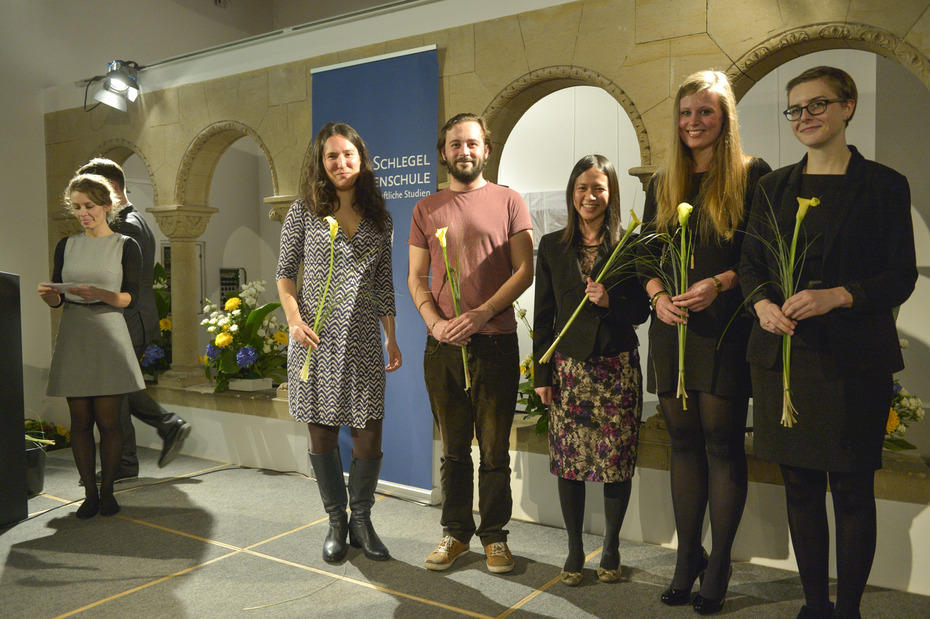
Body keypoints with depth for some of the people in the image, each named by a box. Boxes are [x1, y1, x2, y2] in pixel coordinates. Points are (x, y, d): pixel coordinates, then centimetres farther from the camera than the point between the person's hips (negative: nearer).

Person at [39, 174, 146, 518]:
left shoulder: (125, 246, 4)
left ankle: (107, 490, 11)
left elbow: (130, 298, -5)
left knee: (107, 420, -3)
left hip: (108, 337, -3)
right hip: (73, 336, 3)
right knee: (80, 421, 3)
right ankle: (89, 493, 12)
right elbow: (58, 300, 11)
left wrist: (99, 293, -23)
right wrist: (49, 295, -11)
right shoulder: (67, 246, 13)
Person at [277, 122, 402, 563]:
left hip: (363, 340, 2)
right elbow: (285, 272, 5)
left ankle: (361, 520, 21)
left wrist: (392, 339, 8)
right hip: (316, 340, -1)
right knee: (322, 434, 6)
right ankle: (336, 523, 23)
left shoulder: (379, 217, 10)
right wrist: (295, 319, -10)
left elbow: (383, 284, 12)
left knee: (369, 436, 0)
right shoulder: (305, 210, 3)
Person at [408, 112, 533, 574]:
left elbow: (524, 271, -2)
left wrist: (481, 314, -14)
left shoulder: (508, 202, 4)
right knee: (454, 448, 12)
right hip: (442, 345, 2)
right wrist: (436, 322, -8)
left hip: (495, 341, -2)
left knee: (495, 449, 7)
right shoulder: (426, 209, 11)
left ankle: (494, 535, 21)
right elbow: (416, 277, 9)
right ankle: (455, 533, 24)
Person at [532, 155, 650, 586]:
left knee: (617, 459, 4)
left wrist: (610, 302, -16)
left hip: (617, 368, -1)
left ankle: (611, 549, 23)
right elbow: (542, 315, 6)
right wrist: (541, 373, 2)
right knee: (569, 460, 4)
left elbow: (641, 311, 4)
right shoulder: (552, 246, 7)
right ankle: (574, 550, 21)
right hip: (568, 367, 1)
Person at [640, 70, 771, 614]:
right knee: (684, 441, 9)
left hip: (725, 329, -4)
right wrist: (658, 294, -6)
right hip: (672, 328, 4)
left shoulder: (751, 175, 1)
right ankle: (687, 558, 21)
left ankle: (719, 564, 14)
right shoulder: (663, 184, 15)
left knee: (723, 442, 0)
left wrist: (719, 284, -19)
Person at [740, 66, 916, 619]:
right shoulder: (774, 187, 12)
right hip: (783, 354, 4)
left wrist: (836, 296, -19)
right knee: (801, 485, 10)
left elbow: (902, 277, -3)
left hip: (853, 360, -3)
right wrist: (762, 302, -9)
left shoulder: (883, 185, 1)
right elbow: (751, 262, 11)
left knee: (852, 490, 3)